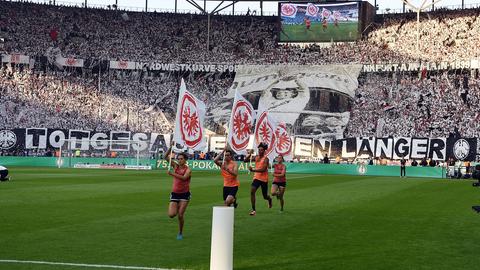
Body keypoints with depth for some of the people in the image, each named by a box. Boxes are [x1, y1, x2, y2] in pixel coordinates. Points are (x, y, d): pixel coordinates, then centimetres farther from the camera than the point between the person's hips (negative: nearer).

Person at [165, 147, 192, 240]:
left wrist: (172, 174, -36)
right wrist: (171, 147, -15)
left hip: (184, 194, -3)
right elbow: (166, 157, -3)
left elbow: (184, 177, -29)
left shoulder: (188, 170, -8)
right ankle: (177, 209, 26)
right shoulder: (175, 166, 3)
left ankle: (180, 233, 15)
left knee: (180, 215, -6)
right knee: (171, 214, -11)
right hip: (174, 194, 3)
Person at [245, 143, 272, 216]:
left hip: (264, 179, -4)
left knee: (265, 196, 10)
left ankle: (269, 199, 49)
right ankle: (253, 210, -14)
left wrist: (253, 170, -34)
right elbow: (245, 160, 3)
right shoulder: (256, 157, 3)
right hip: (256, 178, 4)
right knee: (252, 191, -19)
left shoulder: (265, 159, -13)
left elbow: (263, 169, -25)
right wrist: (249, 154, -13)